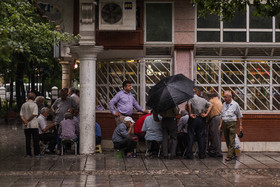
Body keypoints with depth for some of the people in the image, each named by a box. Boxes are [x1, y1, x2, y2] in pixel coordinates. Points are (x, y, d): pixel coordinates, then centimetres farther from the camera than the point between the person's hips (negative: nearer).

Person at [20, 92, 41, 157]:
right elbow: (34, 114, -15)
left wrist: (25, 121, -10)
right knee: (35, 140, 3)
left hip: (26, 126, 4)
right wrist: (28, 121, -6)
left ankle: (28, 153, 8)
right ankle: (37, 153, 3)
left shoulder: (23, 105, 7)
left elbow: (21, 115, -1)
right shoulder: (34, 105, -7)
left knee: (27, 140, 8)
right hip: (33, 125, -4)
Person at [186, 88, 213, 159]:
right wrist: (206, 114, -4)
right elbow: (210, 105, 3)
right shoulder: (202, 100, 11)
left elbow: (188, 104, -24)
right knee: (201, 137, 9)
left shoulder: (191, 99, -3)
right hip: (201, 119, 4)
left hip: (193, 119, -4)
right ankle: (202, 154, 9)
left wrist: (190, 114, -18)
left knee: (190, 137, 1)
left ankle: (189, 155, -1)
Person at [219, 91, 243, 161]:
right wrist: (220, 124, 11)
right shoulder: (224, 104, 11)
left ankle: (229, 156, -12)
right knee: (227, 140, 8)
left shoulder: (235, 104, -3)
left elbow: (239, 116, 3)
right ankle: (233, 154, 20)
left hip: (232, 123, -5)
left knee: (231, 141, -9)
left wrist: (240, 125, 1)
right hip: (224, 123, 6)